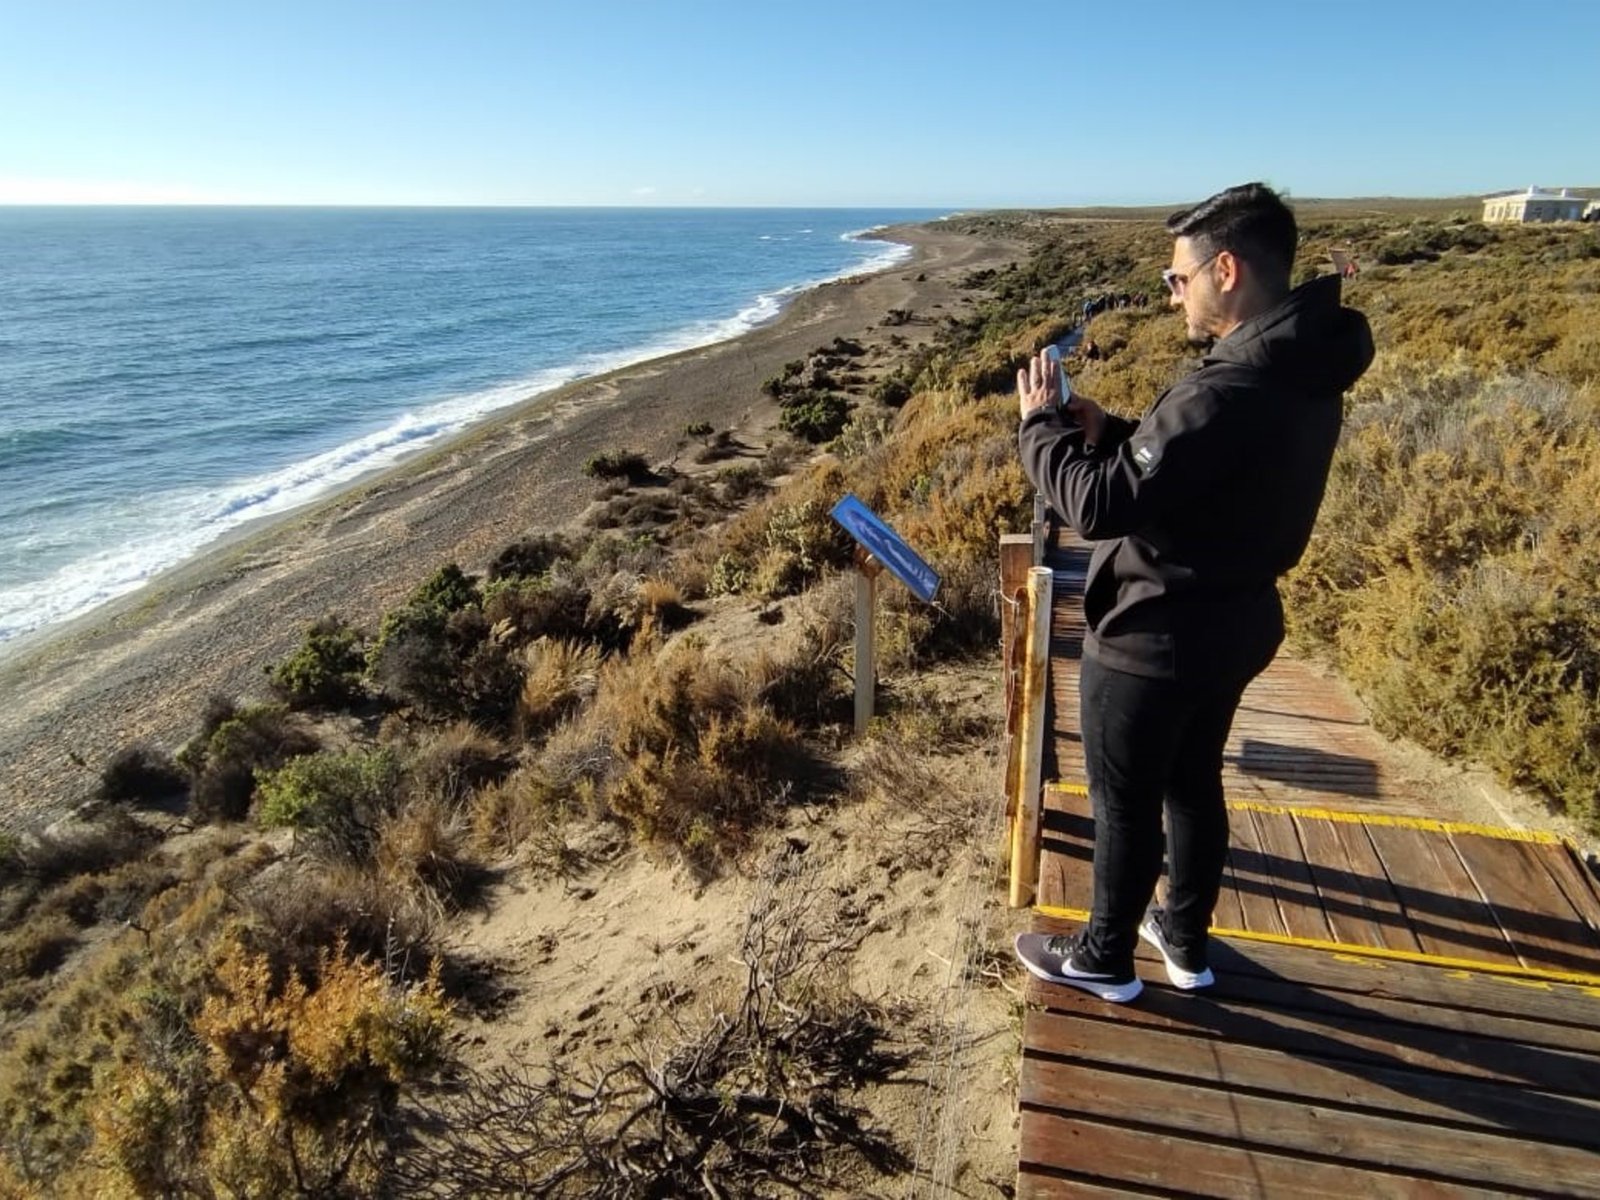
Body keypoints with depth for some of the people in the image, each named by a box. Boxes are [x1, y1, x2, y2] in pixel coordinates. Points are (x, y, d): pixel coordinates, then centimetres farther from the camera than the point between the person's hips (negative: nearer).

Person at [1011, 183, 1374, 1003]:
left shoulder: (1231, 390, -29)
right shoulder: (1300, 372, 3)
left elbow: (1100, 505, -28)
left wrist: (1042, 424, -13)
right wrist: (1104, 429, 2)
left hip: (1154, 636, -9)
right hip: (1230, 623, 9)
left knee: (1125, 802, 9)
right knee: (1194, 784, 23)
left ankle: (1104, 959, 29)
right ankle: (1186, 942, 41)